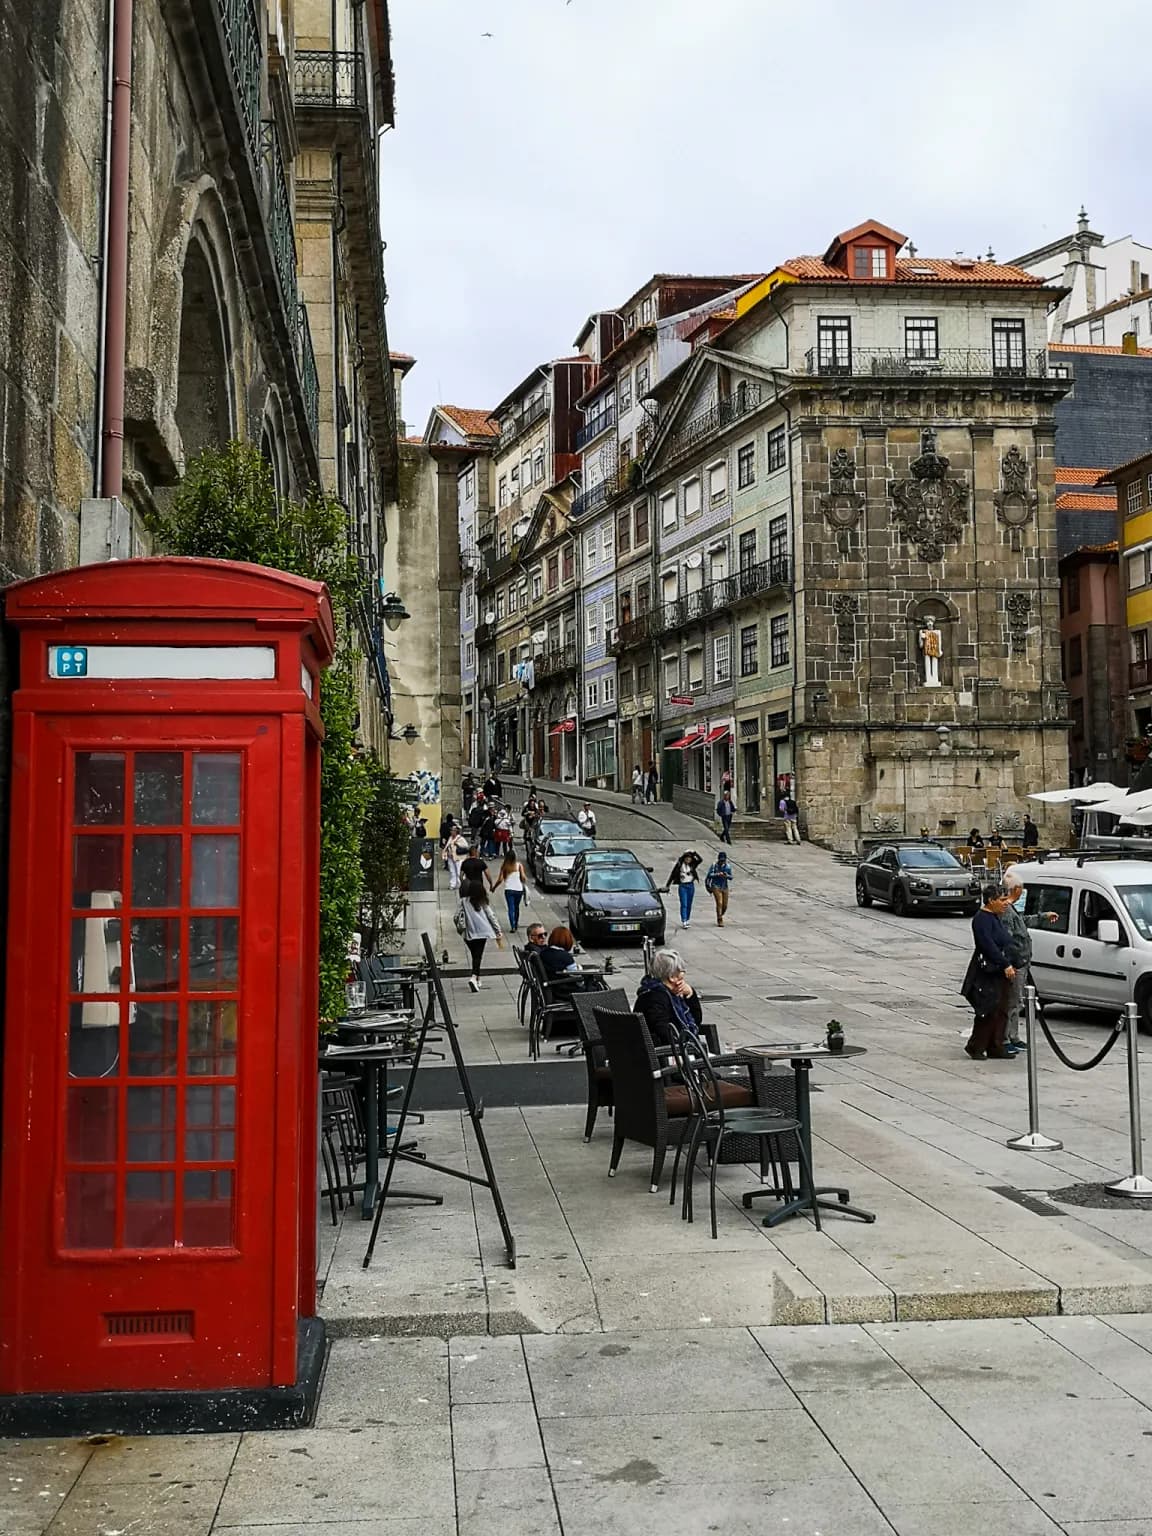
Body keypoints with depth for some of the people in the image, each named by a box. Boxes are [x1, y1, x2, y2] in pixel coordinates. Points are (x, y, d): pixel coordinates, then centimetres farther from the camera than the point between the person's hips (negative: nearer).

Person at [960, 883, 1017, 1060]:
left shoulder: (995, 917, 17)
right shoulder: (982, 919, -14)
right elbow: (988, 946, -23)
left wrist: (1009, 966, 17)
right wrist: (1006, 965, -22)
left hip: (1001, 973, 10)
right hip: (988, 974, -10)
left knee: (1001, 1012, 9)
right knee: (989, 1012, -7)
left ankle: (996, 1048, 13)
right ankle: (975, 1047, 2)